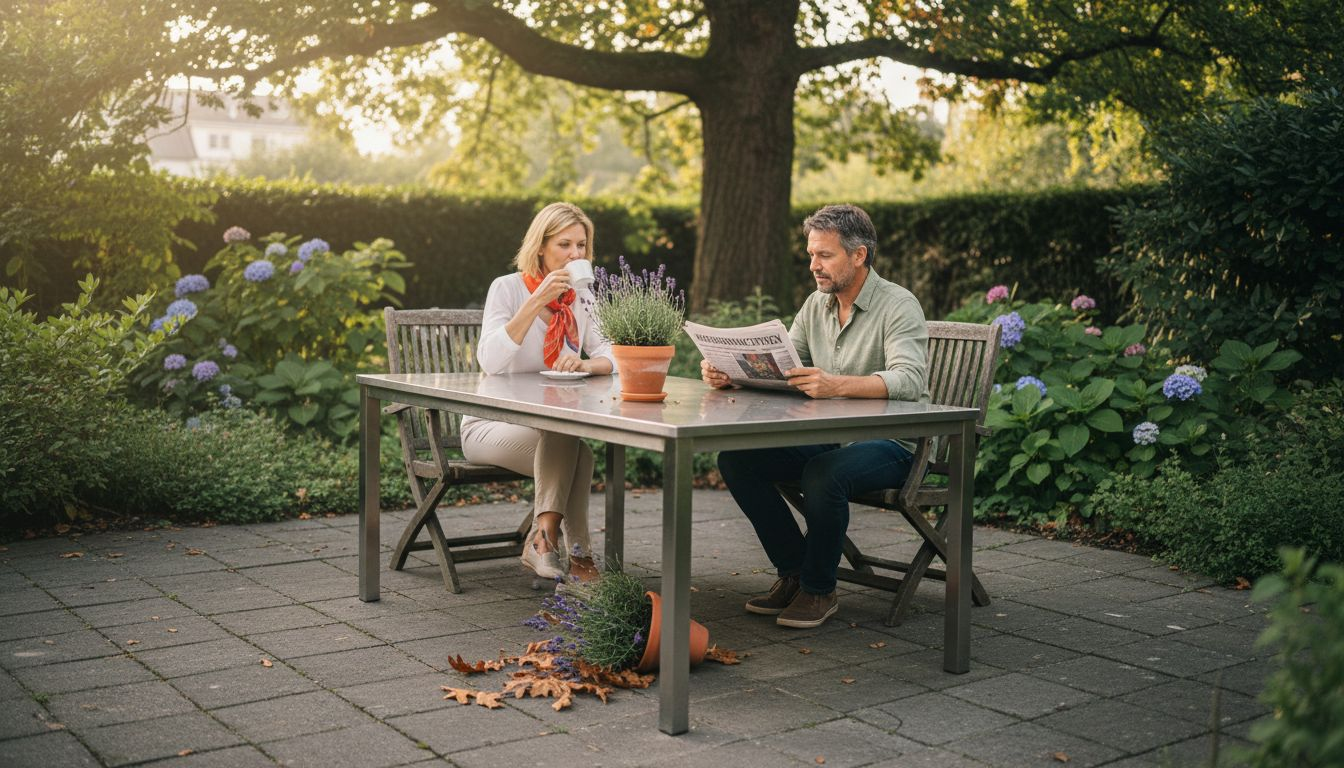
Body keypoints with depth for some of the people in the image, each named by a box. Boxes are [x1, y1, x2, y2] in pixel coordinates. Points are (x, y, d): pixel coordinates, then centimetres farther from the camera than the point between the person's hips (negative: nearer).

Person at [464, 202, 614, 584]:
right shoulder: (508, 288, -10)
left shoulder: (581, 296, 6)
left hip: (553, 431, 4)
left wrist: (584, 364, -25)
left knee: (576, 447, -31)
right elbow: (490, 362, -25)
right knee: (565, 429, -33)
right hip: (491, 426, -4)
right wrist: (536, 302, -30)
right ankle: (577, 550, -29)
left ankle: (544, 538, -26)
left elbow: (610, 357, -2)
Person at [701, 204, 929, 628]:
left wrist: (835, 385, -45)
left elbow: (909, 380, -29)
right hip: (826, 437, 7)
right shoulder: (816, 305, 10)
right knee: (735, 458, -10)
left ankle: (819, 590, -12)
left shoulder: (898, 306, -13)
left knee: (824, 474, -36)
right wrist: (727, 373, -14)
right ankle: (793, 572, 1)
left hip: (890, 442, -7)